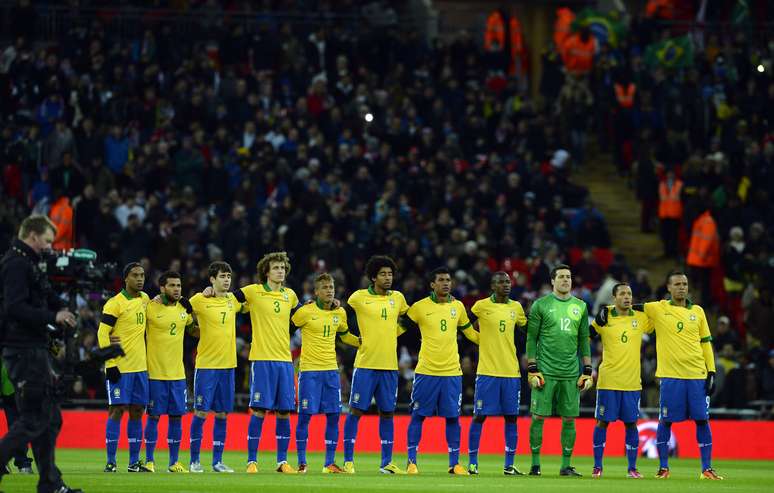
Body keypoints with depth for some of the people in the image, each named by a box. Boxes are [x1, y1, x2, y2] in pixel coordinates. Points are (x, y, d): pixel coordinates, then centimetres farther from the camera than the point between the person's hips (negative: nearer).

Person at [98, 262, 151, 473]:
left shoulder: (145, 299, 11)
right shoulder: (115, 303, -10)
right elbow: (102, 333, -13)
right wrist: (110, 364, -17)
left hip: (140, 366, 7)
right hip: (120, 367, -7)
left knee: (137, 412, 7)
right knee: (117, 410, -8)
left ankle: (134, 462, 12)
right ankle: (110, 462, -6)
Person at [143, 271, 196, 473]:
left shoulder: (184, 308, 8)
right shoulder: (150, 308, -9)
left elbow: (192, 330, 23)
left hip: (177, 373, 5)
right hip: (155, 373, -5)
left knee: (176, 416, 6)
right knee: (154, 416, -2)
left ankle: (174, 462, 13)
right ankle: (149, 461, 7)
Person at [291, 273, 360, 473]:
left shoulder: (340, 313, 9)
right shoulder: (305, 312, -8)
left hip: (331, 369, 5)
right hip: (309, 369, -5)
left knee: (333, 416, 2)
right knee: (305, 415, -5)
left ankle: (329, 463, 9)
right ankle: (301, 462, 3)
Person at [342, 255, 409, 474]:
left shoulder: (398, 298, 9)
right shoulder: (359, 297, -3)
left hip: (390, 365, 4)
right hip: (365, 364, -4)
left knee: (387, 413, 6)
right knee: (356, 411, -3)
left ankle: (386, 462, 11)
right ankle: (348, 460, 2)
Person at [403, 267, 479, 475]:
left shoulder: (458, 306, 8)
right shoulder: (420, 307, -3)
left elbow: (469, 331, 21)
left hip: (452, 372, 3)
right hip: (426, 371, -3)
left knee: (453, 417, 4)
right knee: (418, 415, 0)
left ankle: (454, 463, 10)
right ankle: (412, 462, 8)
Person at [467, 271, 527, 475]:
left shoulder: (516, 307, 9)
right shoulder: (481, 306, -3)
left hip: (511, 372, 4)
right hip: (487, 371, -4)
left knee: (511, 417, 3)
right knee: (479, 416, -2)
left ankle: (509, 466, 8)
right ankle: (472, 462, 7)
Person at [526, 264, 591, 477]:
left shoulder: (580, 307, 12)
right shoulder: (541, 305, 1)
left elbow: (584, 340, 15)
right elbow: (531, 339, 0)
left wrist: (587, 371, 10)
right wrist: (532, 369, -6)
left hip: (571, 372, 3)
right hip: (545, 371, -3)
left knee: (569, 419, 3)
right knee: (538, 417, -3)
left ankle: (566, 465, 9)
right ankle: (535, 464, 4)